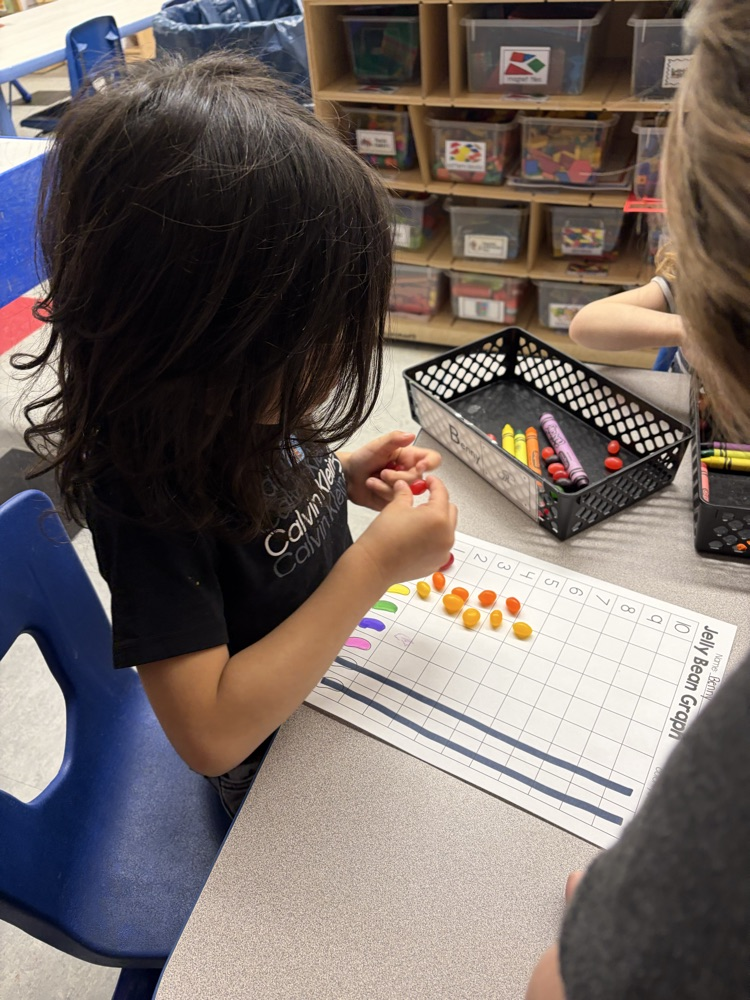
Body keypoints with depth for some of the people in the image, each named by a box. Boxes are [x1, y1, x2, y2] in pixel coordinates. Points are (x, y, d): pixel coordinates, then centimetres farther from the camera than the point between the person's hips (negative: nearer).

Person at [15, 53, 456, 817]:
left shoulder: (239, 405, -17)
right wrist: (375, 566, -38)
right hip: (268, 762, -6)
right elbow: (210, 733, -36)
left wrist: (343, 477, -14)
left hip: (335, 676, 6)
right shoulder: (146, 491, -38)